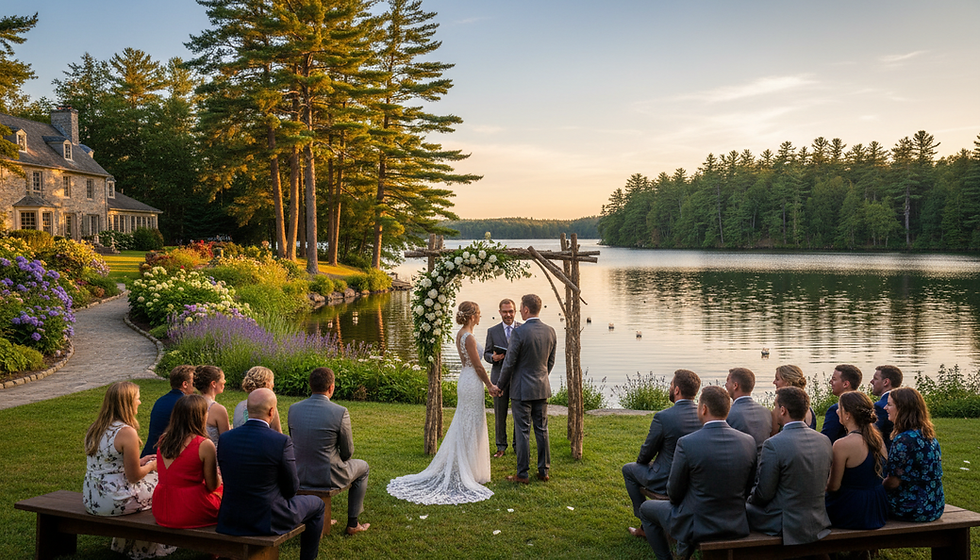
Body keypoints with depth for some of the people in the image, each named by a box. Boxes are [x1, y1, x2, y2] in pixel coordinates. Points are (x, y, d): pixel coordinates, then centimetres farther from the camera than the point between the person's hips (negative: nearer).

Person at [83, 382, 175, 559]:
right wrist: (151, 466, 5)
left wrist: (138, 462, 18)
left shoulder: (94, 428, 6)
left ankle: (125, 543, 34)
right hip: (113, 503, -8)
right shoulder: (127, 433, -20)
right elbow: (133, 476, -15)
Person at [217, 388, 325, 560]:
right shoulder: (282, 442, -20)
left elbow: (228, 479, 5)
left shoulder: (225, 438, -6)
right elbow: (291, 489, -11)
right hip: (268, 520, -5)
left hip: (230, 520, 5)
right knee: (317, 504, 22)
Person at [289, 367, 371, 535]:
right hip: (327, 476, -5)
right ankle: (353, 523, 29)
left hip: (298, 475, 5)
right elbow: (348, 452, -7)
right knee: (363, 467, 26)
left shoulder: (293, 409, -4)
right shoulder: (340, 412, -17)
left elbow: (294, 441, 9)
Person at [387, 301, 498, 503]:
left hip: (465, 380, 9)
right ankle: (470, 473, 8)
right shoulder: (469, 337, -20)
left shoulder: (460, 334, 9)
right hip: (473, 383, -9)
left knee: (463, 427, 16)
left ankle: (461, 470, 24)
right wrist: (490, 385, -4)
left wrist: (486, 383, 21)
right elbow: (478, 367, -17)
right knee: (471, 428, 0)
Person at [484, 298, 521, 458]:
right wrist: (493, 357, -13)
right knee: (500, 414, 5)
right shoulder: (492, 331, 6)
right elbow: (486, 354, 9)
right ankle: (501, 446, 18)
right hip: (500, 377, 1)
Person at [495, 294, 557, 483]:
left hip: (522, 389, -6)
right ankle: (544, 471, 18)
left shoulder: (519, 333, -17)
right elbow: (551, 362, 11)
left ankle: (522, 474, 6)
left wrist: (501, 386, 1)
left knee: (522, 432, 1)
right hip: (542, 388, 6)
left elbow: (509, 363, -12)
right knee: (542, 430, 12)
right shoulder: (550, 332, 2)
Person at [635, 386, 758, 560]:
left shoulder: (687, 443, -22)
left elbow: (674, 493, -10)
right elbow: (747, 489, 3)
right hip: (737, 526, 5)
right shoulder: (749, 441, -9)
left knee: (646, 509, 22)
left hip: (696, 526, -5)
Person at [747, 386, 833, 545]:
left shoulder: (773, 444, -21)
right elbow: (825, 483, 12)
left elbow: (764, 494, -15)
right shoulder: (824, 441, 0)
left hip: (785, 525, -7)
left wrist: (750, 499, 7)